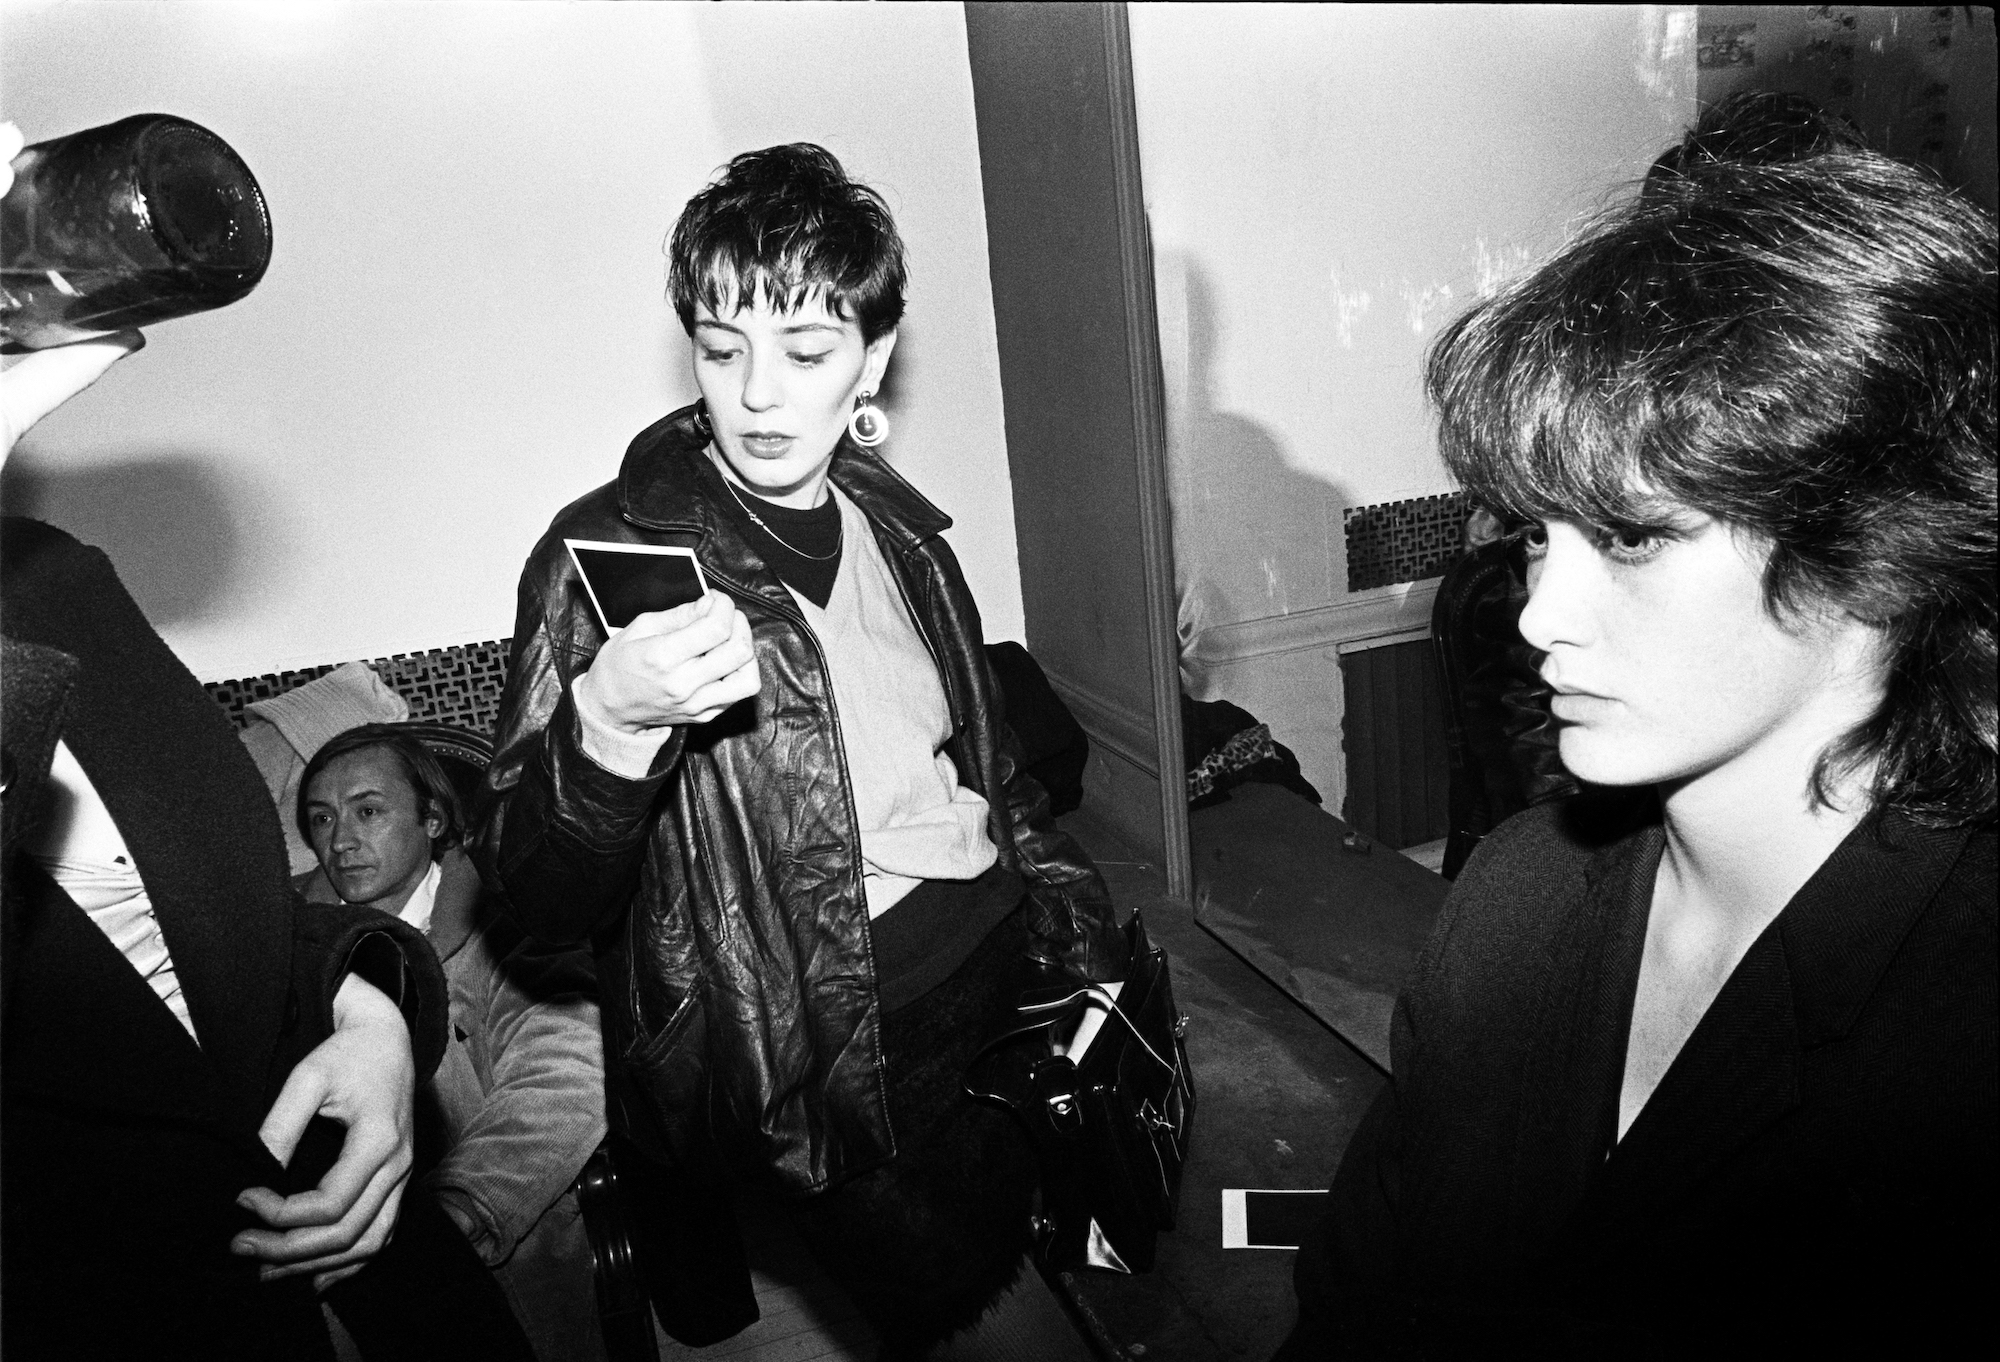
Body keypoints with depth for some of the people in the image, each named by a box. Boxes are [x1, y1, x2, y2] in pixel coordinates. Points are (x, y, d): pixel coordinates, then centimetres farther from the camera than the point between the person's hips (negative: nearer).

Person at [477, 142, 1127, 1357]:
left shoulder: (892, 524, 8)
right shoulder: (611, 555, -10)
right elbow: (543, 904, -15)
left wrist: (1079, 926, 12)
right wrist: (610, 719, -32)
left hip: (1009, 953, 6)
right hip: (836, 1038, -5)